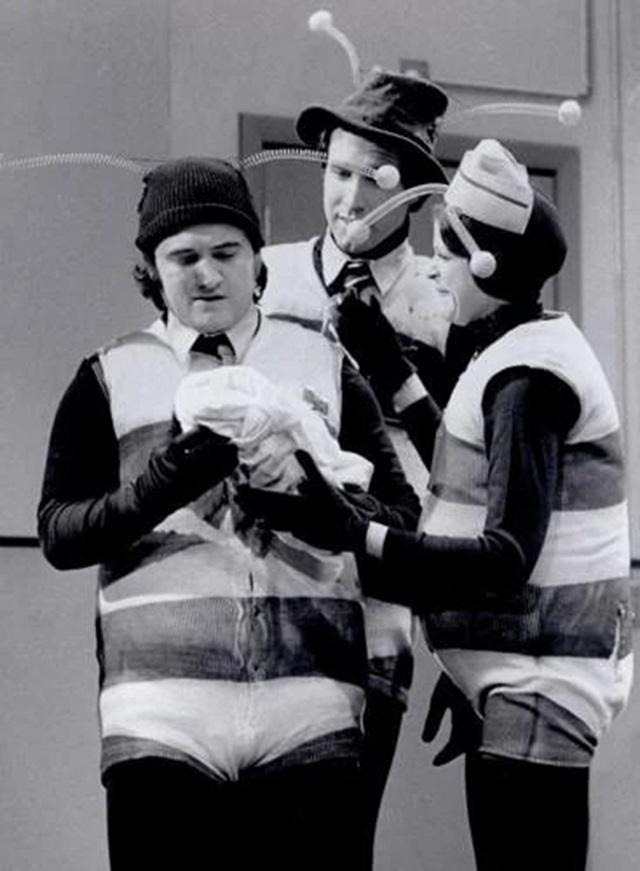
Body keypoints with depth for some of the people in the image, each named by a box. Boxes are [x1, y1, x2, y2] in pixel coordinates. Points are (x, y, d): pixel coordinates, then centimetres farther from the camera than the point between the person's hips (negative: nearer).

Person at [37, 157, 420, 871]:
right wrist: (160, 486, -14)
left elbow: (401, 517, 9)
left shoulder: (326, 368, 15)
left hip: (309, 703, 1)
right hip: (161, 706, -1)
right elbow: (58, 532, 2)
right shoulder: (110, 379, 11)